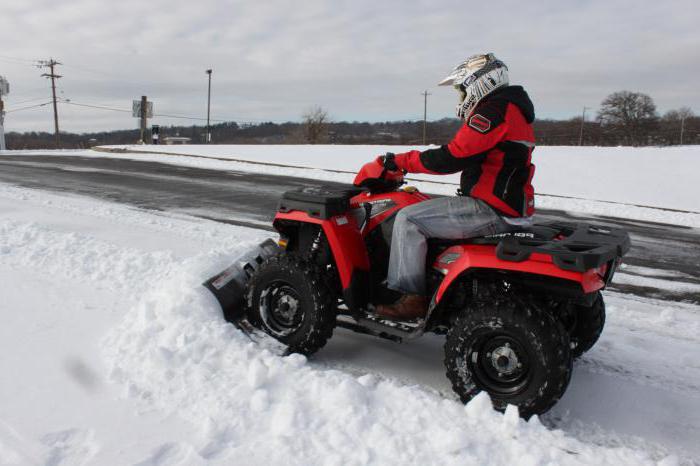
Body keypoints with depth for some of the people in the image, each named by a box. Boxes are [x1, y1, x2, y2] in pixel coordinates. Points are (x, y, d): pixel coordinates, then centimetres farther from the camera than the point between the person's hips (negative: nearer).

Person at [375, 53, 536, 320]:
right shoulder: (511, 108, 20)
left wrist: (400, 161, -11)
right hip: (511, 206, 11)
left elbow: (453, 158, -21)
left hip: (491, 210, -11)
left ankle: (411, 298, -10)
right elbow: (462, 154, 21)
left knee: (408, 219, -12)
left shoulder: (493, 110, -13)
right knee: (433, 210, 24)